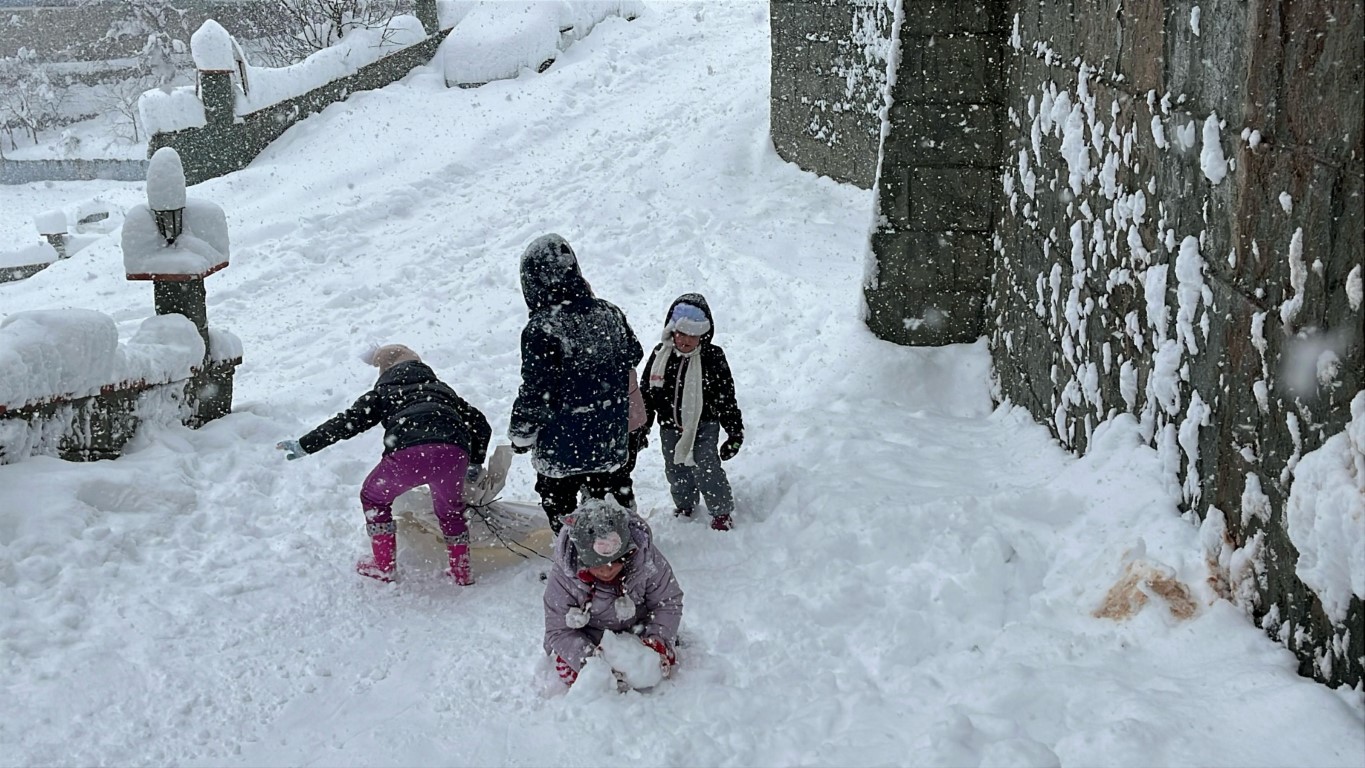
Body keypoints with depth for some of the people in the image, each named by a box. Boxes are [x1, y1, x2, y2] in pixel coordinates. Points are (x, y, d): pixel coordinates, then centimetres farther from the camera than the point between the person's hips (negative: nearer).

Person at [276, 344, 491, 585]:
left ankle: (384, 565, 30)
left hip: (408, 454, -3)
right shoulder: (441, 388, 36)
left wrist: (304, 445, 22)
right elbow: (480, 424, 35)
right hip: (454, 453, 3)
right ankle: (462, 572, 31)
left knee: (374, 497, 26)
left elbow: (346, 423, 17)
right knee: (450, 509, 30)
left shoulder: (383, 392, 28)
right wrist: (475, 464, 47)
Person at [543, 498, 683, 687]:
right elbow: (559, 631, -23)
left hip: (637, 630, 1)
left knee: (664, 662, -19)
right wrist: (587, 657, -39)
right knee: (571, 674, -23)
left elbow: (668, 604, -13)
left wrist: (658, 640, -28)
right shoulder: (562, 577, -29)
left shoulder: (648, 560, -27)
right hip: (588, 640, -1)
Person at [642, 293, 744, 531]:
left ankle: (722, 512, 6)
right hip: (670, 426, 4)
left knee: (705, 467, -12)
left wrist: (735, 431, -7)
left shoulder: (712, 358, -12)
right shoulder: (660, 355, -3)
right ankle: (685, 507, 37)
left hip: (704, 424, -4)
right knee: (676, 470, 13)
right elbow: (647, 393, 7)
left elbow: (727, 397, -6)